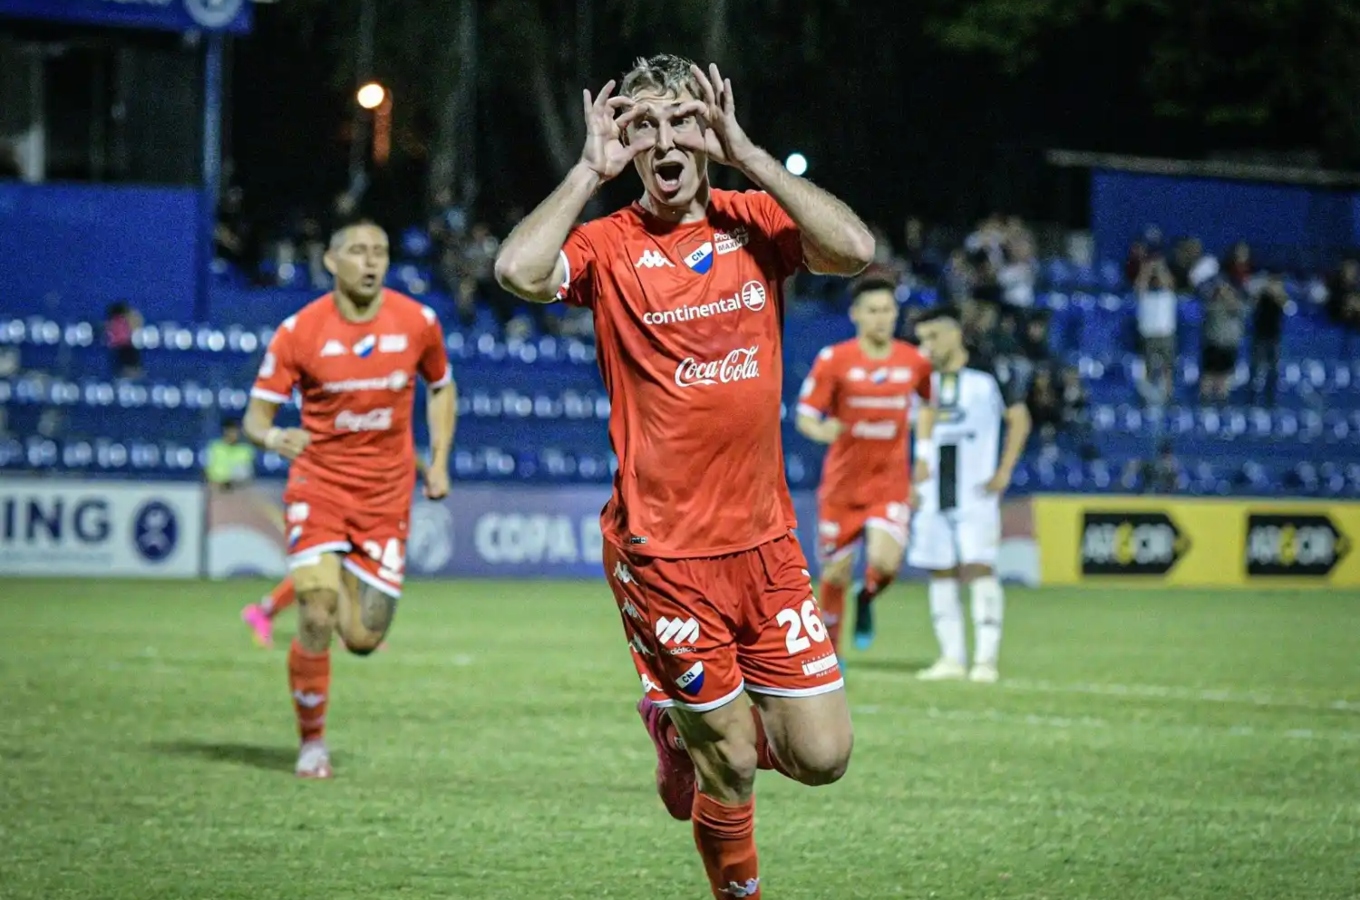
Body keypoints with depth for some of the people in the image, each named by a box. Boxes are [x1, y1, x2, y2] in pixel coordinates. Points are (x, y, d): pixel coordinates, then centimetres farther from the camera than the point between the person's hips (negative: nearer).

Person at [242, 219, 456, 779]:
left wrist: (439, 462, 7)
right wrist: (272, 437, -29)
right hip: (318, 486, -2)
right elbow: (255, 417, -6)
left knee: (363, 640, -1)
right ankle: (312, 743, 6)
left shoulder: (417, 322, -2)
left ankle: (347, 581, 36)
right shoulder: (299, 332, -9)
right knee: (316, 620, -15)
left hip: (387, 496, 2)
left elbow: (441, 387, 17)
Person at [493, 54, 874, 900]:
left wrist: (748, 154, -12)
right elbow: (520, 270, -25)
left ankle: (690, 717, 32)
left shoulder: (753, 221, 5)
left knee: (822, 757, 3)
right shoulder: (608, 244, -4)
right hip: (663, 550, -3)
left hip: (766, 539, 3)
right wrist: (590, 170, -15)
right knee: (731, 769, 3)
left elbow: (855, 250, -14)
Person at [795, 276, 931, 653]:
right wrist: (822, 430, -27)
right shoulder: (834, 360, -5)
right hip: (842, 481, 0)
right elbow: (805, 416, -5)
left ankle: (867, 599, 13)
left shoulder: (915, 361, 1)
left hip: (891, 483, 0)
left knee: (885, 562, -22)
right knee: (836, 572, 5)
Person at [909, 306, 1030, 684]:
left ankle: (986, 658, -10)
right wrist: (915, 480, 9)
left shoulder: (989, 375, -4)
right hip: (934, 495, 5)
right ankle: (951, 657, 11)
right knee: (941, 574, 5)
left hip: (976, 492, -5)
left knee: (979, 568, -11)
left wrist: (1003, 472, -5)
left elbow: (1019, 420, 2)